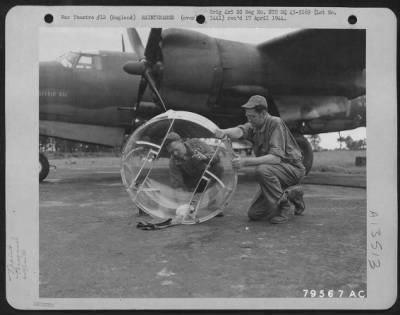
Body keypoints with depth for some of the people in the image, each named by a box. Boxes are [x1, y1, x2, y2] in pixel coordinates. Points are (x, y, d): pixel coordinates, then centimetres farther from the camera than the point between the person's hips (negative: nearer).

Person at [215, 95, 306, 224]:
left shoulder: (275, 123, -22)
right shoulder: (253, 126, 0)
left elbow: (276, 158, -32)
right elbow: (239, 131, -24)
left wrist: (246, 161, -43)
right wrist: (225, 132, -48)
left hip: (292, 168, -8)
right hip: (273, 171, 8)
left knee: (262, 170, -38)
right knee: (254, 214, 4)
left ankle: (282, 208, -15)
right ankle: (291, 195, 23)